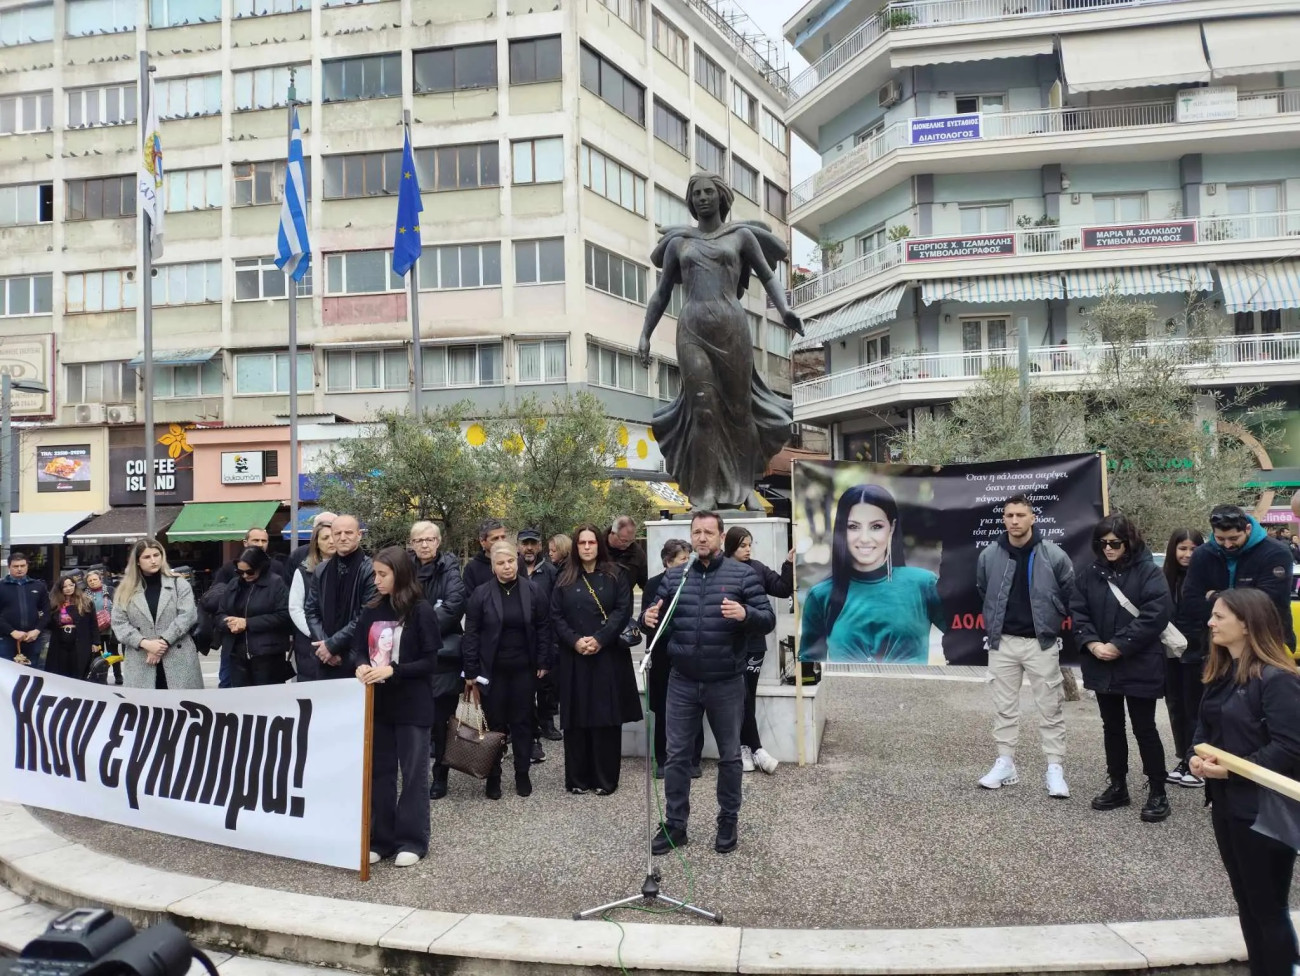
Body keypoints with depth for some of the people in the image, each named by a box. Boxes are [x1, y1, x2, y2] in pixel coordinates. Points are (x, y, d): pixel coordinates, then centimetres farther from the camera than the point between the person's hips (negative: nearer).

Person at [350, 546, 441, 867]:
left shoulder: (421, 611, -10)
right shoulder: (371, 609, 6)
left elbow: (429, 661, -11)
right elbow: (357, 648, 8)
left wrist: (392, 670, -23)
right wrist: (360, 666, -15)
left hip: (411, 704, -5)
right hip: (377, 702, 5)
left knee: (413, 773, 4)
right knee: (379, 772, 12)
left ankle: (412, 840, 14)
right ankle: (380, 838, 22)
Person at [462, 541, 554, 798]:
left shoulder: (531, 591, -1)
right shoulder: (481, 594, -5)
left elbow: (543, 627, 3)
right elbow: (471, 634, -4)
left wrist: (543, 662, -2)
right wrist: (471, 672, -7)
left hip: (524, 669, 1)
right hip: (492, 670, -1)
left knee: (522, 721, 10)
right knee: (494, 723, 8)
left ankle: (522, 773, 23)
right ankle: (493, 776, 20)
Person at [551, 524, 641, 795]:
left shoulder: (616, 576, 4)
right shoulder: (565, 579, 10)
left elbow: (623, 611, -5)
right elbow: (556, 616, 4)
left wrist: (600, 639, -15)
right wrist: (575, 641, -11)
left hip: (608, 656, -2)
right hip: (573, 658, 2)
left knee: (607, 717, -1)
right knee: (576, 717, 3)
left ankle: (606, 778, 7)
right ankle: (577, 778, 11)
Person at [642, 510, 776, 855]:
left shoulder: (743, 574, -5)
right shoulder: (674, 576, 5)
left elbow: (768, 619, -8)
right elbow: (657, 617, 10)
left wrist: (745, 614, -29)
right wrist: (649, 618, -13)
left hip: (726, 683, -2)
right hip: (682, 682, 2)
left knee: (729, 755, 11)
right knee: (677, 754, 8)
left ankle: (728, 821, 27)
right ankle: (675, 823, 21)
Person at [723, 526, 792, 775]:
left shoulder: (757, 569, 4)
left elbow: (783, 589, 2)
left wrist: (789, 564, -7)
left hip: (754, 644, 3)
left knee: (748, 698, 9)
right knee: (742, 697, 2)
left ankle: (744, 747, 18)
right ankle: (756, 749, 13)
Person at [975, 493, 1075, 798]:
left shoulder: (1054, 555, -10)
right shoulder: (989, 555, -3)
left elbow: (1069, 596, 3)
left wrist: (1050, 621, 5)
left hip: (1042, 642, -2)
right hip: (1002, 642, 2)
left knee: (1050, 709, 3)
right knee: (1004, 707, 10)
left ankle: (1055, 769, 11)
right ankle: (1005, 764, 19)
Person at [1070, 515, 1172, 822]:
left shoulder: (1148, 571, -9)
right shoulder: (1089, 573, 5)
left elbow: (1156, 613, -18)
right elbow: (1077, 611, 3)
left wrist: (1119, 645, -19)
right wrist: (1091, 643, -14)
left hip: (1139, 666, -5)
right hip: (1102, 666, 5)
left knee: (1144, 728, 2)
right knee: (1112, 727, 15)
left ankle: (1157, 792, 16)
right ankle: (1117, 786, 27)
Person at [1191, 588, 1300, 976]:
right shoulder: (1221, 672, 8)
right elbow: (1206, 725, 14)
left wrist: (1232, 770, -23)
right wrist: (1198, 755, -6)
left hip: (1265, 810, -8)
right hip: (1226, 803, 8)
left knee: (1268, 908, 6)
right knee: (1246, 901, 19)